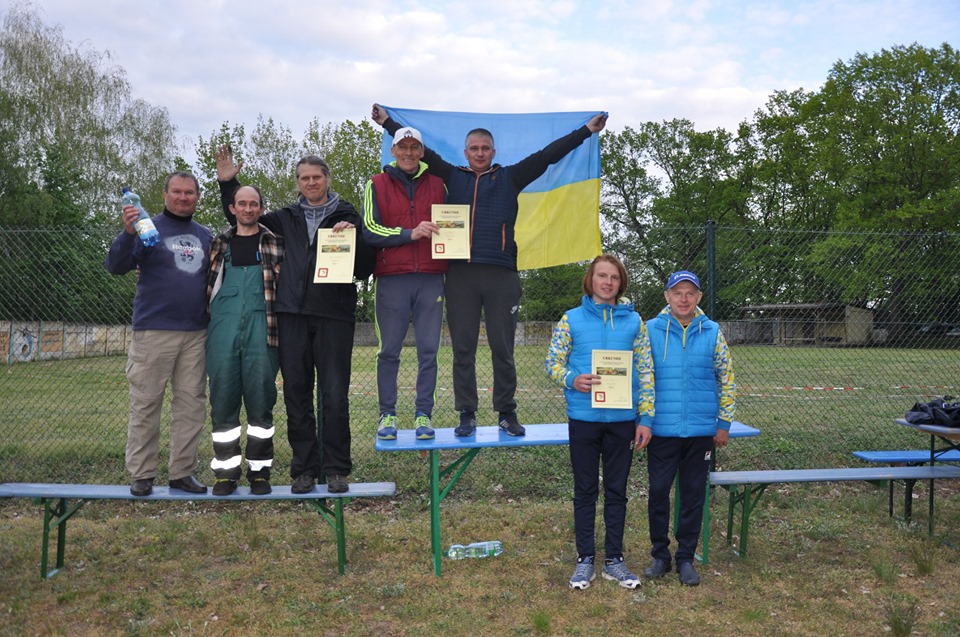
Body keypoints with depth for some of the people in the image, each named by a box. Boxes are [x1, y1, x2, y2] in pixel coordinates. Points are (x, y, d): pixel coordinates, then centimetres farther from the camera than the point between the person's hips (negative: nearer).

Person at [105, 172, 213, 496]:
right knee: (146, 403, 0)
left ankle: (183, 471, 15)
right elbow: (116, 266, -8)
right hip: (154, 332, -4)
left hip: (196, 333, 4)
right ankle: (142, 473, 11)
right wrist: (127, 233, -24)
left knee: (191, 403, 6)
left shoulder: (205, 235, 15)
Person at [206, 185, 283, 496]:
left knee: (261, 399, 0)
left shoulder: (275, 244, 12)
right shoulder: (218, 245, 17)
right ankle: (226, 471, 10)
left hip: (261, 329, -2)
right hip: (223, 330, 2)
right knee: (223, 400, 2)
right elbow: (206, 286, 19)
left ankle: (259, 470, 9)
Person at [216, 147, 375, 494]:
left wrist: (353, 237, -13)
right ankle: (304, 469, 15)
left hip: (334, 315, -3)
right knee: (297, 396, 6)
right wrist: (227, 183, 20)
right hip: (293, 315, 3)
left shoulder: (346, 216, 8)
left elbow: (365, 270, 2)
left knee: (334, 397, -3)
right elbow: (241, 220, 30)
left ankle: (335, 469, 8)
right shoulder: (287, 218, 16)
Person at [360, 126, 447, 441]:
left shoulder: (437, 184, 15)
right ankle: (387, 415, 12)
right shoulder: (377, 185, 8)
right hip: (392, 279, -1)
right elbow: (370, 230, -3)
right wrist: (411, 233, -13)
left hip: (431, 278, 2)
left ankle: (423, 414, 10)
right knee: (389, 351, 2)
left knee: (428, 350, 2)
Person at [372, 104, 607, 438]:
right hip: (460, 275, 1)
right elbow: (420, 151, 18)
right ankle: (466, 415, 13)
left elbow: (547, 155, 13)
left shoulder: (509, 178, 15)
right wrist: (388, 122, 19)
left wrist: (586, 131, 13)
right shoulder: (452, 177, 17)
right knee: (463, 349, 4)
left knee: (503, 348, 4)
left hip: (501, 274, 0)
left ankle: (507, 413, 15)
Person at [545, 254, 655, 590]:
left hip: (623, 419, 1)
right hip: (583, 417, -1)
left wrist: (645, 418, 0)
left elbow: (646, 371, 5)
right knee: (585, 490, 8)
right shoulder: (571, 320, 1)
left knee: (617, 490, 11)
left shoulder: (633, 321, 5)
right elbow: (552, 362, 2)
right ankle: (585, 559, 20)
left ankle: (614, 559, 23)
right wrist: (573, 380, -19)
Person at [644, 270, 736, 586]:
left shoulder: (712, 332, 2)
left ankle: (685, 558, 23)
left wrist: (724, 423, 5)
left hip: (701, 431, 1)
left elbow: (727, 379, 8)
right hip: (662, 430, -1)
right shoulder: (650, 330, -1)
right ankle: (660, 555, 22)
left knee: (693, 495, 9)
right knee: (658, 492, 5)